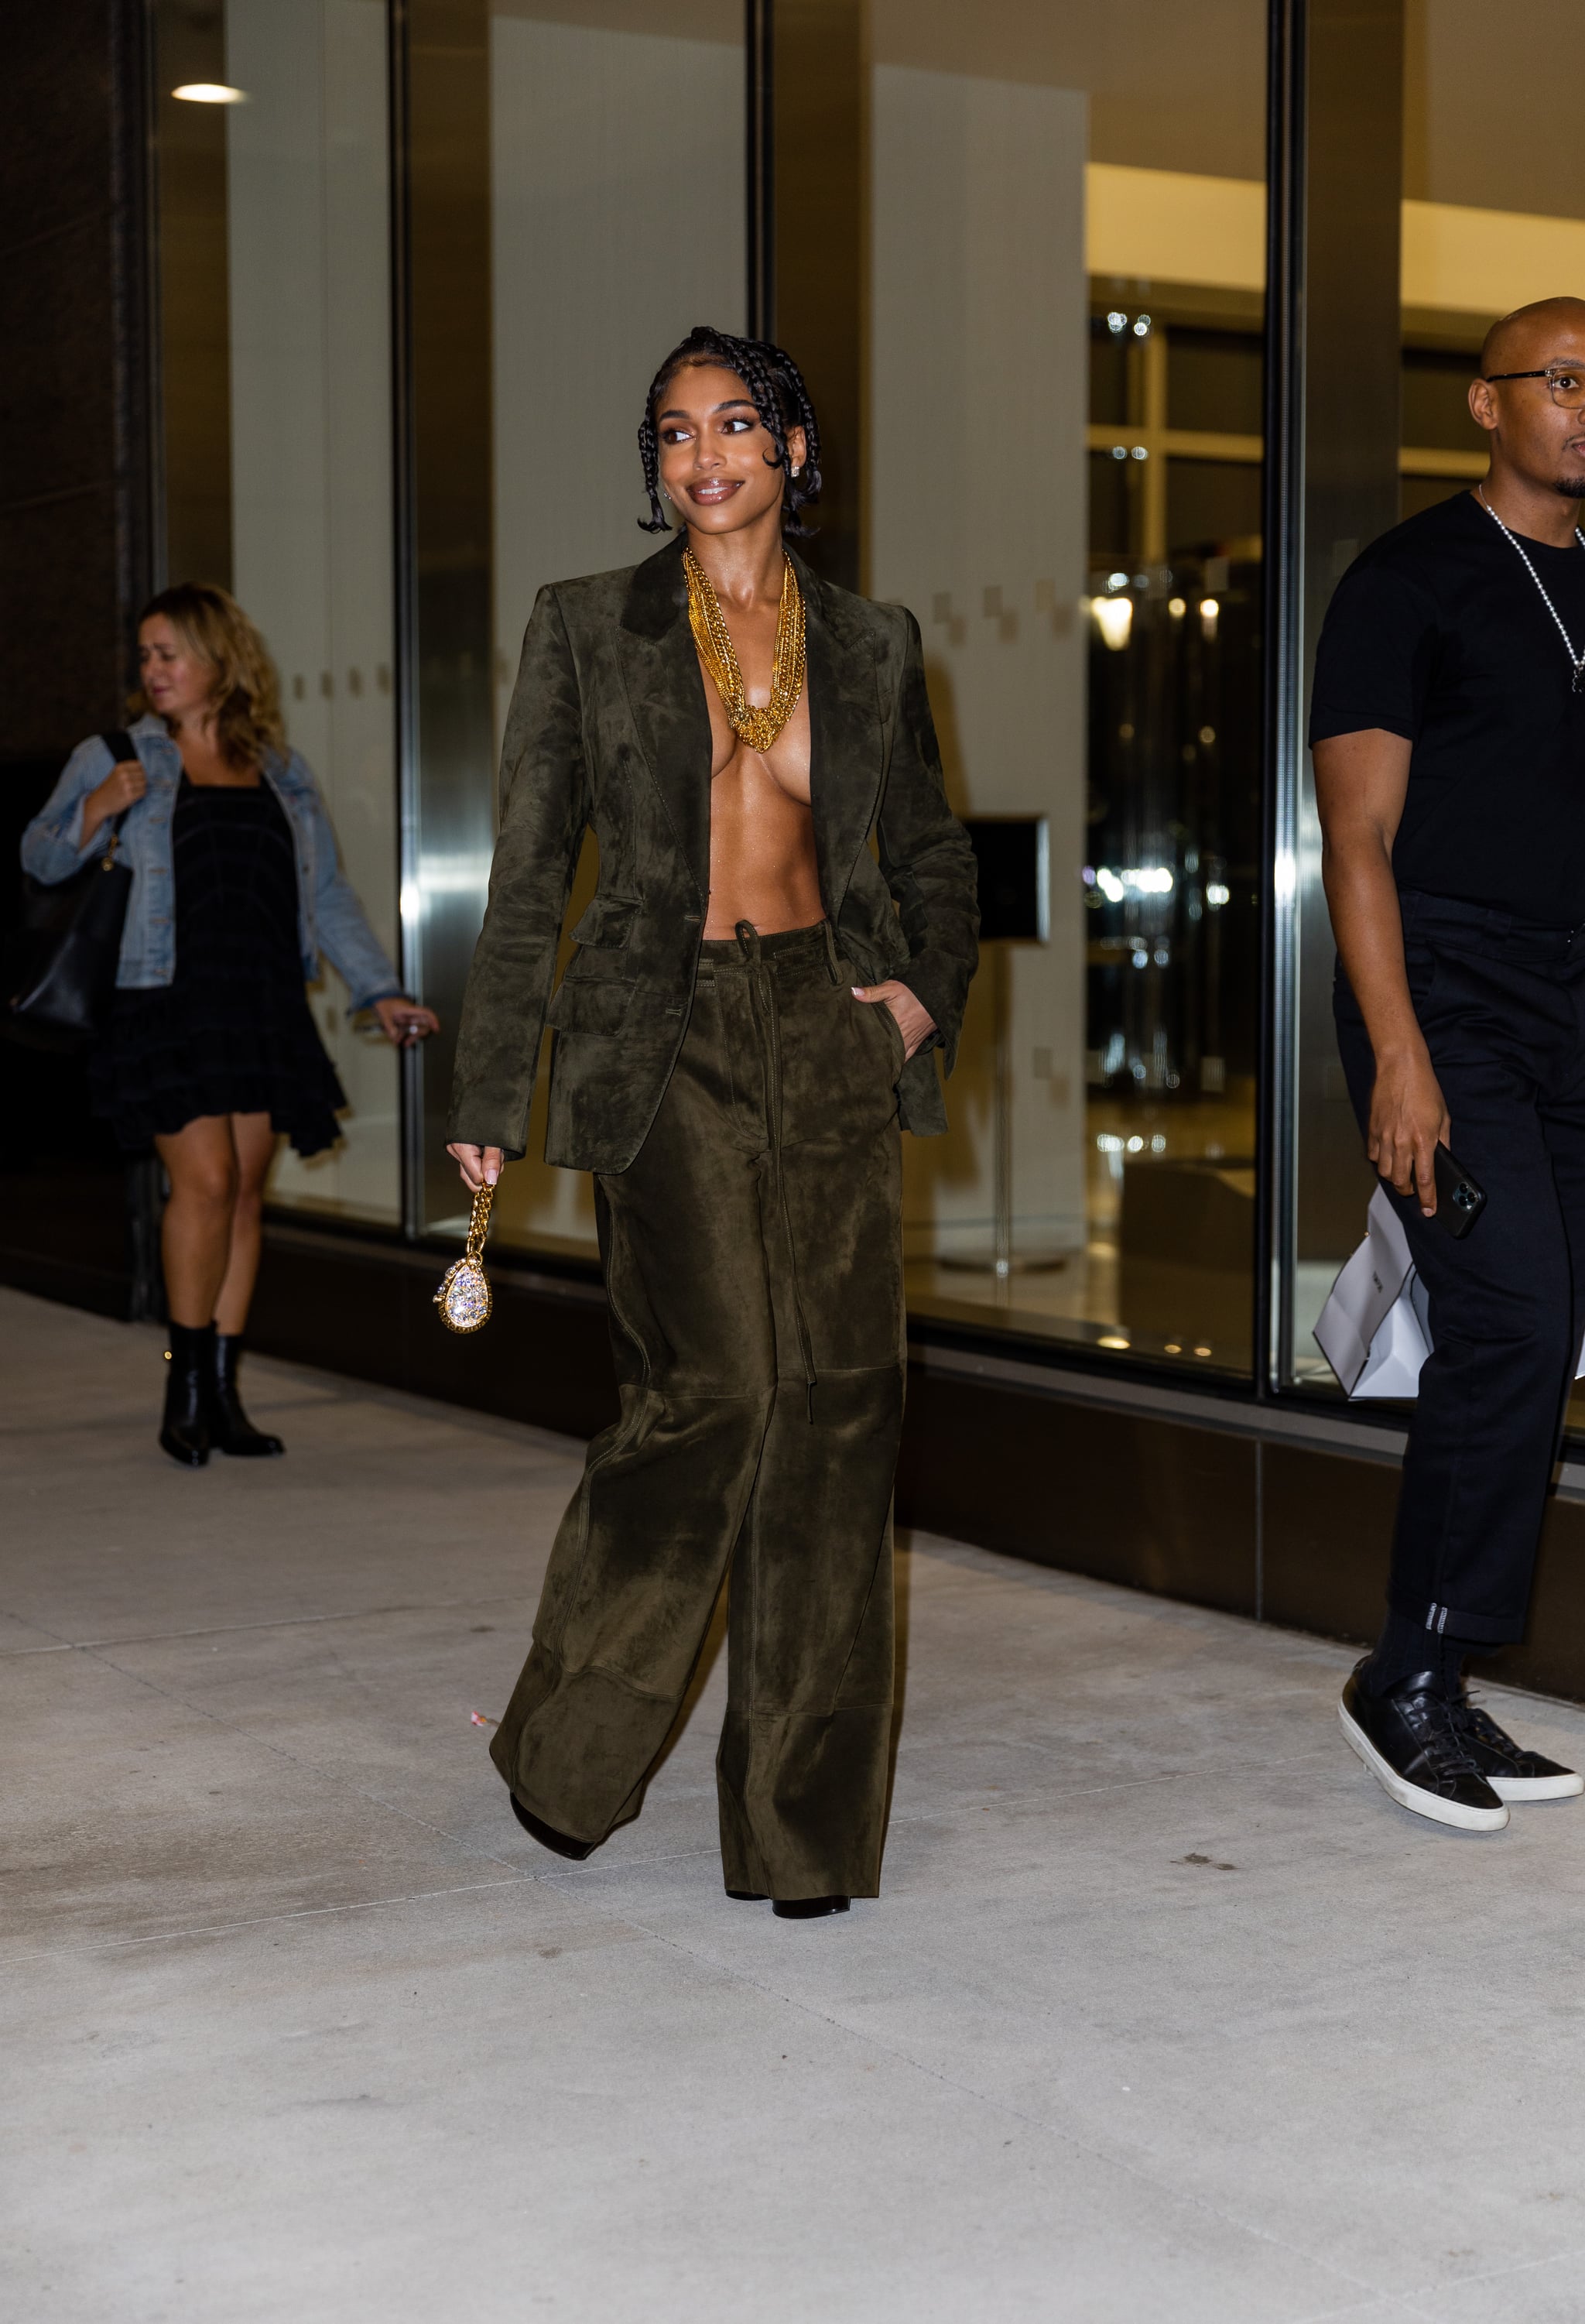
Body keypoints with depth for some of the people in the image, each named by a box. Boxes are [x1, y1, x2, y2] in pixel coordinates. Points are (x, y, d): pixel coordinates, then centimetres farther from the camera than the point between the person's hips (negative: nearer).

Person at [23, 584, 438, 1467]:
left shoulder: (281, 772, 14)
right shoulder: (114, 757, 7)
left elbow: (329, 892, 16)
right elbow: (42, 857, 9)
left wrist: (380, 990, 9)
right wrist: (97, 809, -11)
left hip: (263, 1008, 3)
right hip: (168, 1004, -3)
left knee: (246, 1194, 3)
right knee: (206, 1178, -14)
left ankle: (222, 1394, 10)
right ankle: (185, 1385, -1)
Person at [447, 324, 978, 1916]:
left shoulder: (871, 645, 12)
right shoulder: (588, 629, 5)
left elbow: (933, 856, 22)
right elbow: (528, 875, 4)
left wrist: (928, 990, 3)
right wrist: (489, 1094, 1)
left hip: (828, 1033, 3)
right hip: (665, 1039, -3)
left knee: (837, 1399, -2)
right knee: (712, 1387, -13)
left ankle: (807, 1815, 9)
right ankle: (565, 1751, 10)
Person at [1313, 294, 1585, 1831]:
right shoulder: (1412, 581, -3)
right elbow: (1358, 838, -8)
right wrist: (1399, 1053, -18)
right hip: (1446, 1008, -6)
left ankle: (1435, 1696, 13)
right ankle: (1411, 1678, -3)